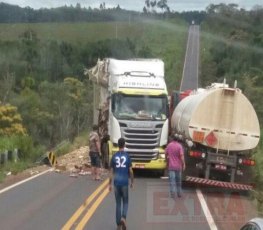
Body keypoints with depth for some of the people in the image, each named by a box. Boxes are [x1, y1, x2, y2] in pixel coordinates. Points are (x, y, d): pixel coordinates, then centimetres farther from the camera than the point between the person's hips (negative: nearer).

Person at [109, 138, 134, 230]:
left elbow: (111, 172, 3)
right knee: (125, 202, 12)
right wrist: (132, 182, 11)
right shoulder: (127, 156, -4)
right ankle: (123, 218, -15)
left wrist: (110, 184, 10)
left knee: (118, 203, 9)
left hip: (117, 183, 1)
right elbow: (130, 170, -2)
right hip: (125, 182, -1)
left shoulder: (114, 156, 0)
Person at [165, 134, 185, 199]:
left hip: (171, 166, 0)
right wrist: (184, 164, -8)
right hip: (178, 166, 0)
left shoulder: (169, 145, 0)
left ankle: (172, 194, -10)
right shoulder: (179, 146, -9)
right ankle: (179, 193, 18)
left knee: (172, 180, -2)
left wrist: (167, 162, 24)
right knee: (178, 180, 13)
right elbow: (182, 156, -15)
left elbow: (166, 154, 9)